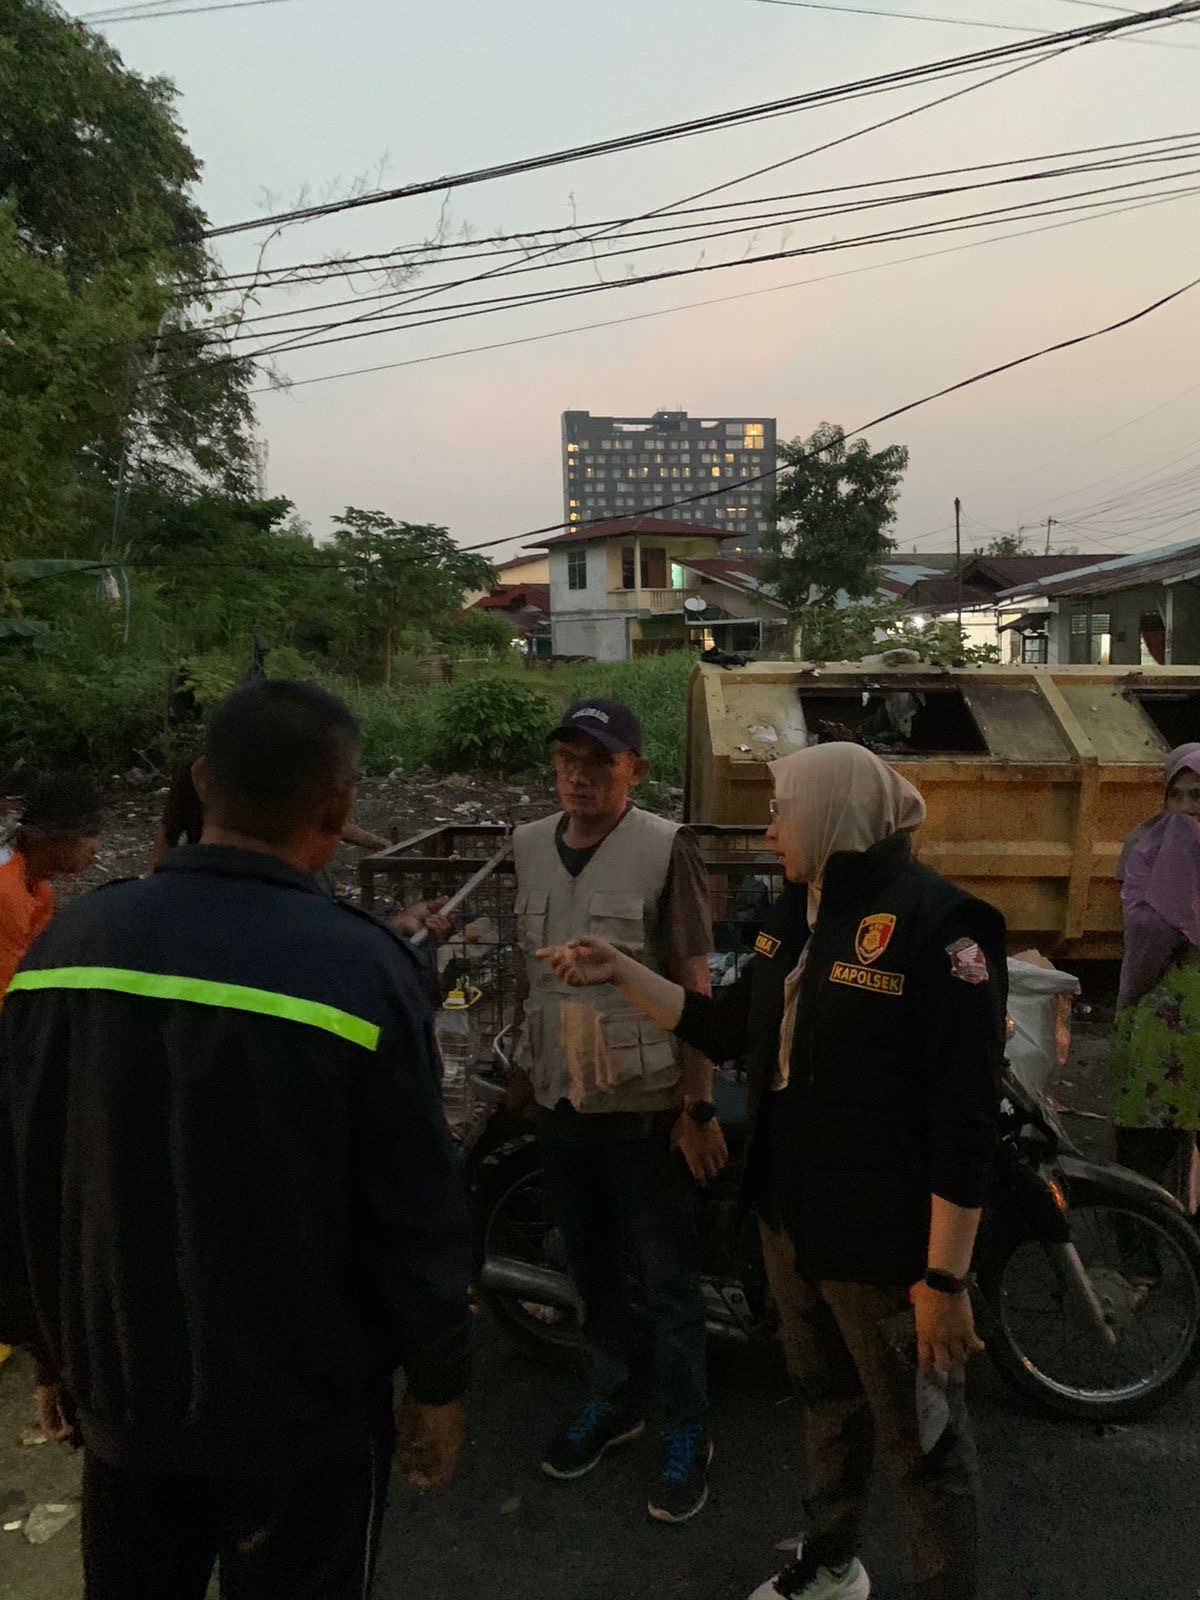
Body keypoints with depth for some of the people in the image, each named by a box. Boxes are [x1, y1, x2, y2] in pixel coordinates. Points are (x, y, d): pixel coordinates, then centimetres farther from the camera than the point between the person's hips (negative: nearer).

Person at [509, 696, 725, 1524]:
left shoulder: (665, 846, -13)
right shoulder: (529, 844, 3)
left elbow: (694, 983, -13)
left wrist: (700, 1105, -14)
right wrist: (524, 1063, 16)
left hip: (644, 1101, -5)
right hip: (559, 1096, 5)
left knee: (667, 1277, 10)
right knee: (590, 1264, 20)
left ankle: (687, 1434, 29)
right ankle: (610, 1402, 41)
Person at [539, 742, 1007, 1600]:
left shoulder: (936, 923, -21)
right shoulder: (796, 911, 5)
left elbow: (965, 1123, -22)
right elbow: (728, 1028, 13)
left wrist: (945, 1278, -20)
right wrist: (619, 970, 8)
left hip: (886, 1243, -8)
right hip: (790, 1221, 8)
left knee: (924, 1444, 11)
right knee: (828, 1402, 27)